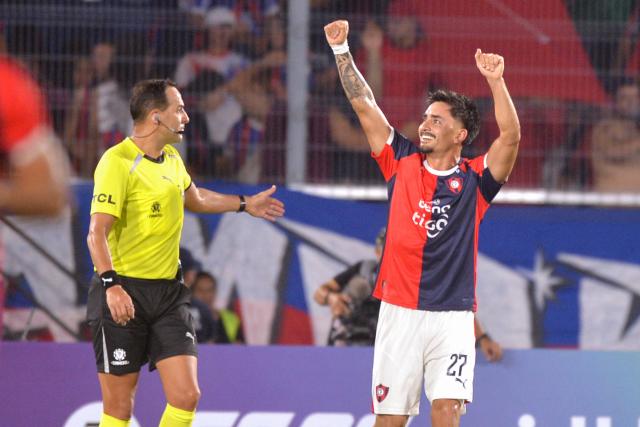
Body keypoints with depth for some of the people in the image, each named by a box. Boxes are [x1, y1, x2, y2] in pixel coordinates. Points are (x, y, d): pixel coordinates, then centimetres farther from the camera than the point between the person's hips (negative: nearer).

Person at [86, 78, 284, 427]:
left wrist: (245, 204, 41)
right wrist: (111, 285, -34)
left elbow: (194, 198, 34)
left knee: (186, 396, -6)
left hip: (168, 293, 7)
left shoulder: (172, 159, 12)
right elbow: (97, 233, -21)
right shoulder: (117, 162, -14)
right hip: (123, 295, -7)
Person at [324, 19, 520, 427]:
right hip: (399, 312, 2)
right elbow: (364, 105, 7)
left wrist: (496, 80, -24)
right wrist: (341, 50, 1)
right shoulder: (403, 162, 9)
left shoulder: (474, 179, 2)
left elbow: (511, 136, -14)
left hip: (453, 317, -2)